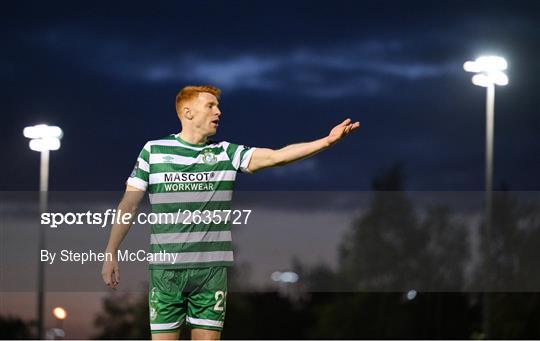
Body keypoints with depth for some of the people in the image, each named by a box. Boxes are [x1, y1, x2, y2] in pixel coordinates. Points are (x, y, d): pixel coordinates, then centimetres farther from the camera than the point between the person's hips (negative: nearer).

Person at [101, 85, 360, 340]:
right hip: (166, 269, -1)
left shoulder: (226, 153, 6)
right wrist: (110, 253, -2)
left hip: (212, 269, 1)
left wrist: (327, 141, -17)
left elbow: (277, 156, -5)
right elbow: (129, 205, 4)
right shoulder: (154, 150, 3)